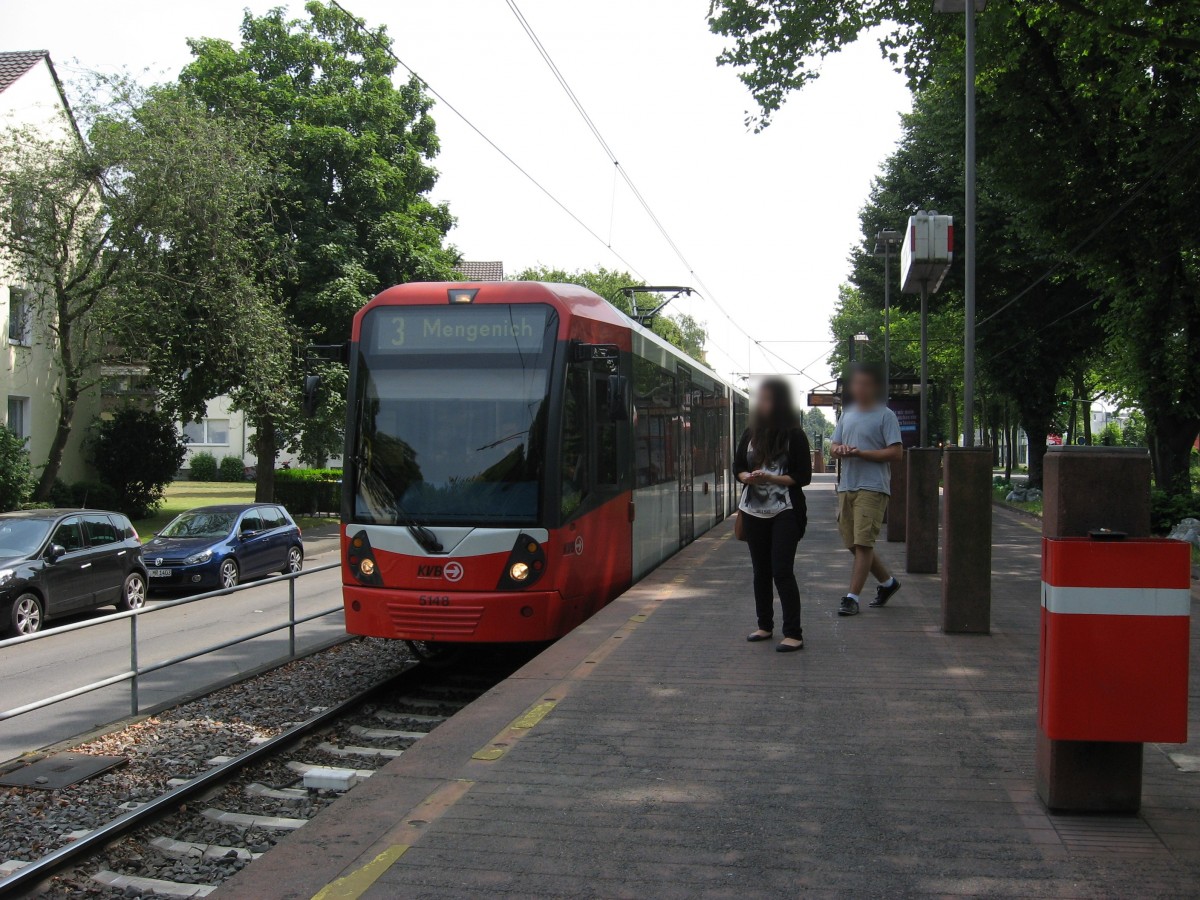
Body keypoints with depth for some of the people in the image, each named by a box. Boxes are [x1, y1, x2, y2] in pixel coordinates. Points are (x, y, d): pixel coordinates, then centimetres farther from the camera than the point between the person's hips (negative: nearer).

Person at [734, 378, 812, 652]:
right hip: (754, 511, 5)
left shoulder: (794, 435, -6)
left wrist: (770, 478, -19)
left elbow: (803, 476, -8)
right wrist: (747, 477, -10)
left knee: (782, 571, -10)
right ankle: (765, 626, 26)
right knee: (761, 570, 12)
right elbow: (738, 466, 13)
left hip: (785, 512, -5)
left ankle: (793, 634, -5)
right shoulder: (751, 434, 7)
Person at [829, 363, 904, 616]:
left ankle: (852, 597, -8)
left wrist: (860, 453, -16)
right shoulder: (847, 415, 18)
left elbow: (896, 453, -10)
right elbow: (834, 446, 21)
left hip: (873, 488, -7)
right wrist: (839, 449, -4)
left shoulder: (885, 416, -3)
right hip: (846, 486, 7)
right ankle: (887, 582, 30)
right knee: (854, 544, 11)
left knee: (863, 543, -11)